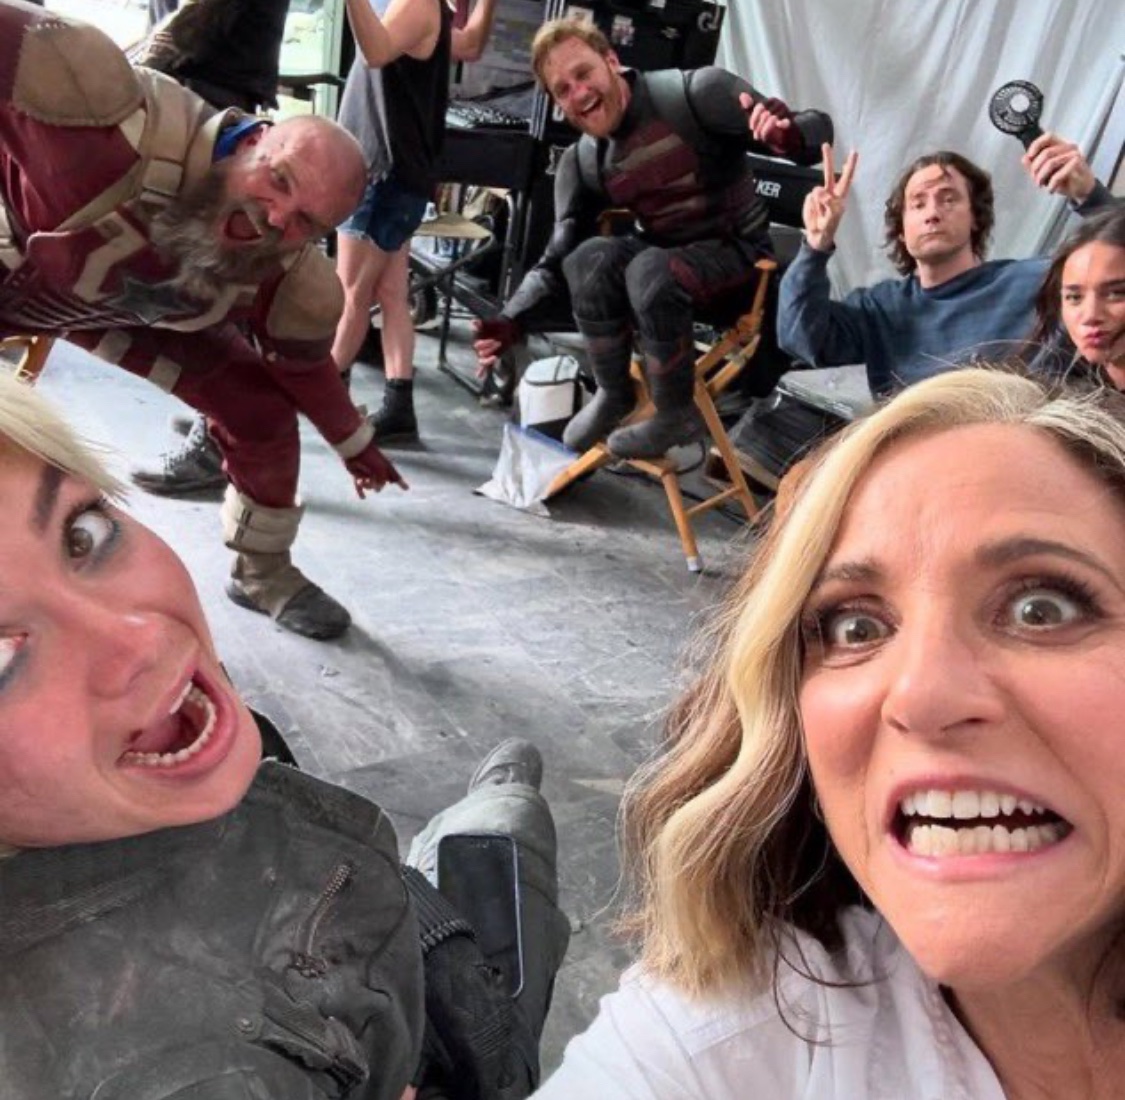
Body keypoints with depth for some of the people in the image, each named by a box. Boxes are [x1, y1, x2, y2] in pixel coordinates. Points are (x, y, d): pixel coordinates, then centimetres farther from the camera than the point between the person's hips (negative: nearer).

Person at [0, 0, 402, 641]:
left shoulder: (294, 288, -27)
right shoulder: (121, 121, -45)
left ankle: (264, 573, 23)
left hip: (137, 308, 3)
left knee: (264, 414, -2)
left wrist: (354, 447, 9)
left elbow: (307, 368, -6)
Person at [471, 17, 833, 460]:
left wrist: (787, 139, -43)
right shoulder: (580, 164, -1)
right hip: (665, 253, 5)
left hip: (738, 255, -5)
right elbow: (557, 259, 1)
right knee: (588, 258, -25)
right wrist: (511, 321, -16)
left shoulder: (696, 93, -16)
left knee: (651, 271, -34)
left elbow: (816, 129, -18)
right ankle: (613, 395, -4)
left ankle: (676, 414, -13)